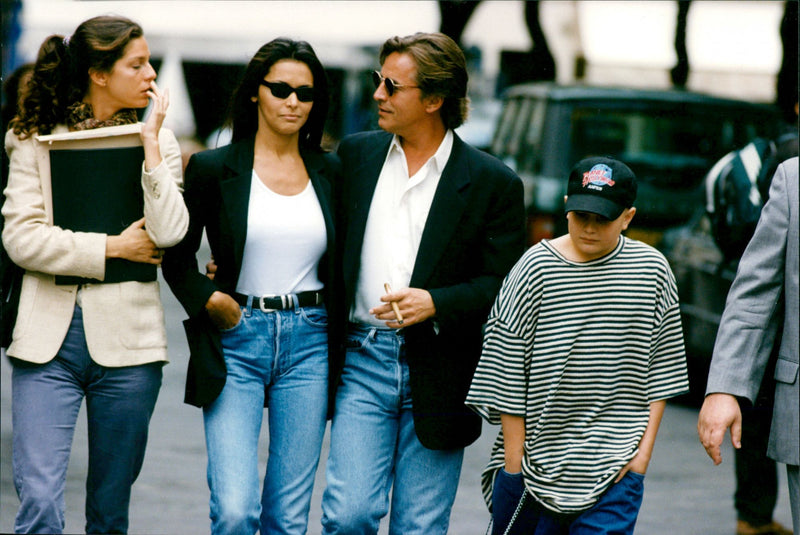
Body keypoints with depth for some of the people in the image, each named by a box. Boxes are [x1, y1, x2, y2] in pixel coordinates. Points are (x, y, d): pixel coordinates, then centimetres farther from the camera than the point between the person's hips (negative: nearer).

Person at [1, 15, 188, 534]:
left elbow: (168, 233, -7)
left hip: (127, 339, 2)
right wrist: (111, 248, -8)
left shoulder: (159, 141, 9)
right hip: (49, 336, -2)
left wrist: (151, 140, -7)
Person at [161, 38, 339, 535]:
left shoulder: (330, 172, 8)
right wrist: (209, 300, -7)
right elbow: (176, 257, 8)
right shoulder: (214, 169, 1)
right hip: (236, 341, -2)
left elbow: (342, 261, 16)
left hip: (309, 343, 2)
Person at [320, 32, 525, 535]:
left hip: (438, 375, -2)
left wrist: (435, 304, -19)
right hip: (363, 361, 2)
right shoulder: (356, 154, 8)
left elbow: (505, 286, -5)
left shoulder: (493, 182, -3)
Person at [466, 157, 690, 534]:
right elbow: (507, 374, -4)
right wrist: (514, 460, -5)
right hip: (537, 459, 0)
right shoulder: (535, 268, -6)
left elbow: (661, 368, 8)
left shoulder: (652, 270, 1)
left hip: (615, 467, 0)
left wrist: (645, 447, 1)